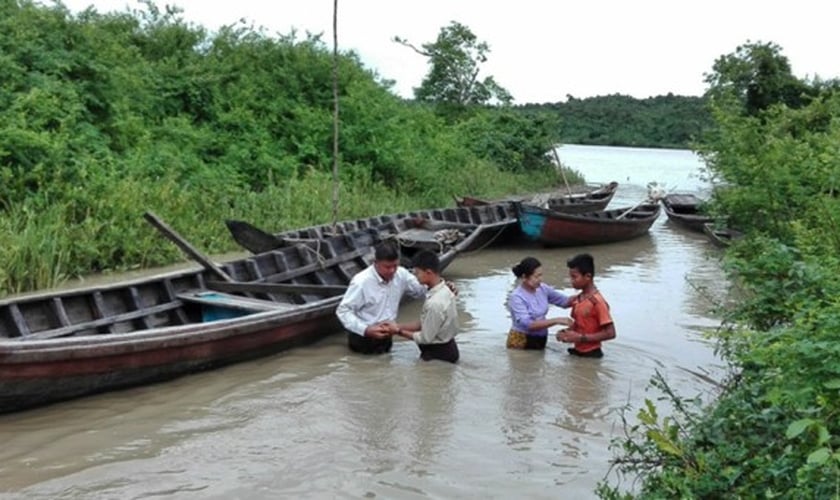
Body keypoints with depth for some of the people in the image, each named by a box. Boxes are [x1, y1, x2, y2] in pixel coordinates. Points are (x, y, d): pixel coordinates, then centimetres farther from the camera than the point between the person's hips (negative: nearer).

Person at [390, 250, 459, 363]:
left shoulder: (435, 303, -29)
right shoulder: (443, 290, -2)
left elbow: (425, 338, -20)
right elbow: (425, 323, 7)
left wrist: (399, 331, -9)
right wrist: (399, 326, 0)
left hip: (440, 353, -9)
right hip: (446, 347, 9)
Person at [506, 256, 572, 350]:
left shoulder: (542, 288, -3)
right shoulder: (516, 297, -20)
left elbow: (565, 301, 4)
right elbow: (528, 324, -28)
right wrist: (556, 321, -31)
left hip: (540, 340, 6)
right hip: (521, 342, -6)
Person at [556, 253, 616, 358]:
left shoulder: (598, 302, -20)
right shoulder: (577, 299, 4)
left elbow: (610, 333, -20)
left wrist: (581, 337, -23)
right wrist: (566, 332, -3)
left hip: (591, 354, -7)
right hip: (577, 352, 8)